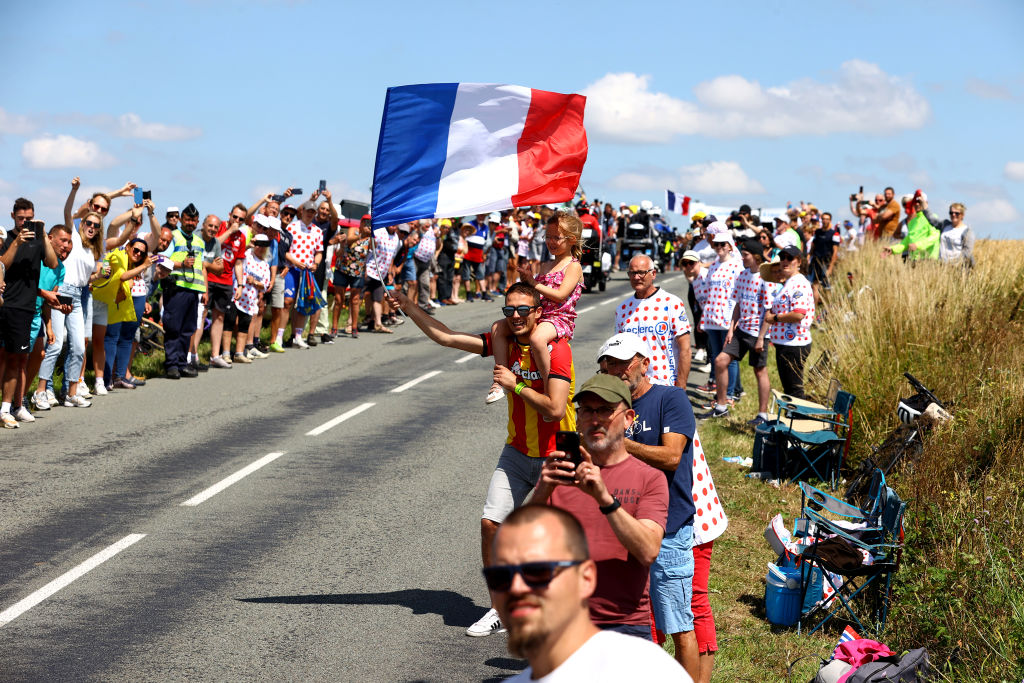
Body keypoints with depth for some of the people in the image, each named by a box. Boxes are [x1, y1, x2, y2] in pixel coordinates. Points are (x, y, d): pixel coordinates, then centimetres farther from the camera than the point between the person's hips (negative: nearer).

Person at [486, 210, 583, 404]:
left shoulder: (574, 266, -4)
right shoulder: (546, 266, 21)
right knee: (498, 327, -2)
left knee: (537, 338, -39)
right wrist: (525, 281, 3)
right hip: (539, 315, 9)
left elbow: (560, 295, -17)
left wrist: (534, 283, -13)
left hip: (560, 319, -9)